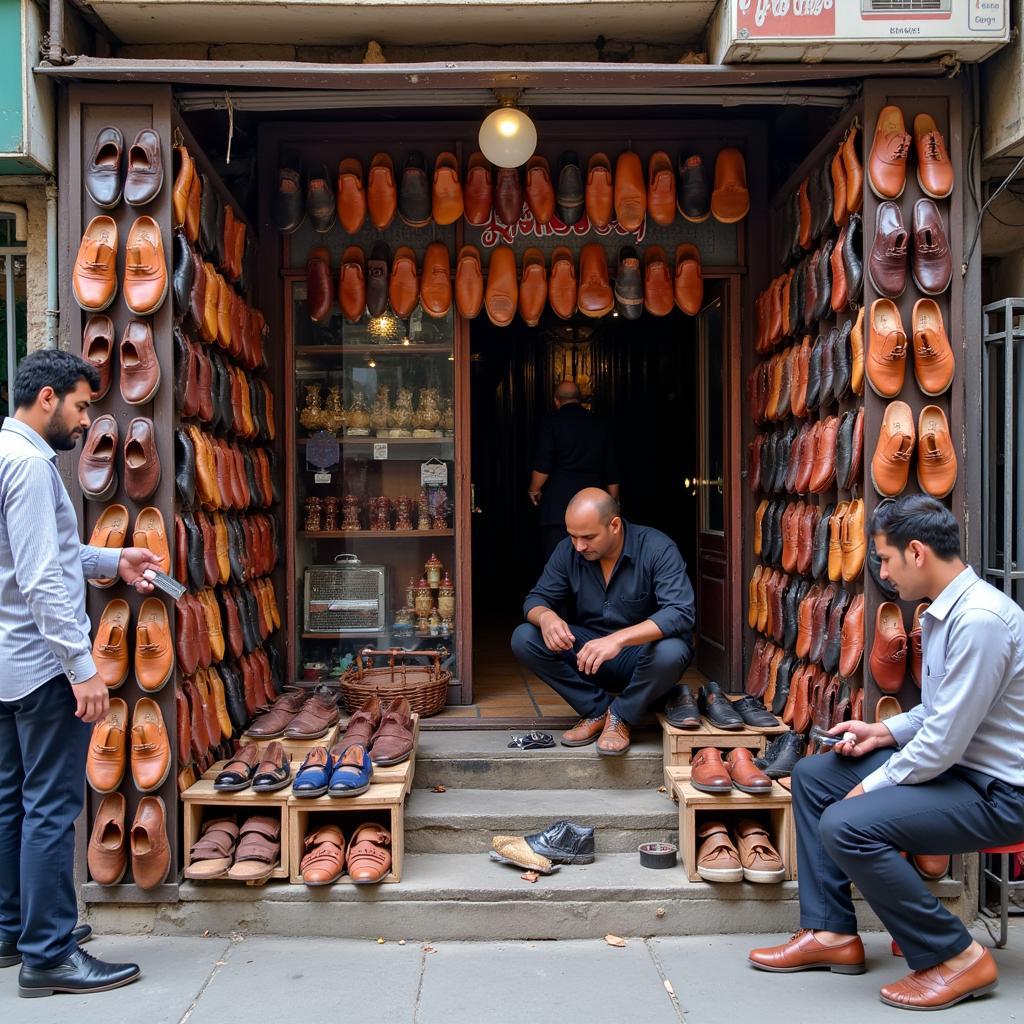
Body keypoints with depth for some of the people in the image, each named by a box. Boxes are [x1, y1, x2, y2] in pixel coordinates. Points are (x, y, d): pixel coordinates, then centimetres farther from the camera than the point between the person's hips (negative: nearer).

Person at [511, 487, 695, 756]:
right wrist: (546, 617, -29)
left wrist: (619, 639, -45)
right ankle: (598, 709, -7)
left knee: (670, 651, -38)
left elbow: (680, 613, -31)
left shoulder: (657, 549, -19)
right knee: (524, 638, -18)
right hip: (587, 651, 4)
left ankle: (621, 716, -9)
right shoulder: (568, 551, -5)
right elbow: (536, 599, -1)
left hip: (639, 653, -4)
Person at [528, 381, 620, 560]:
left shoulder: (552, 422, -2)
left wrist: (534, 490, 8)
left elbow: (542, 466, -9)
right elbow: (612, 472, 14)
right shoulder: (600, 424, 12)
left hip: (559, 501, -4)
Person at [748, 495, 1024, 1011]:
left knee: (846, 825, -26)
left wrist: (870, 787, -14)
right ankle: (830, 931, 15)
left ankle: (956, 957, -6)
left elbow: (945, 741, -25)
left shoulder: (981, 620, -26)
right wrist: (886, 731, 5)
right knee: (811, 776, 10)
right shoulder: (942, 611, 7)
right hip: (952, 761, 11)